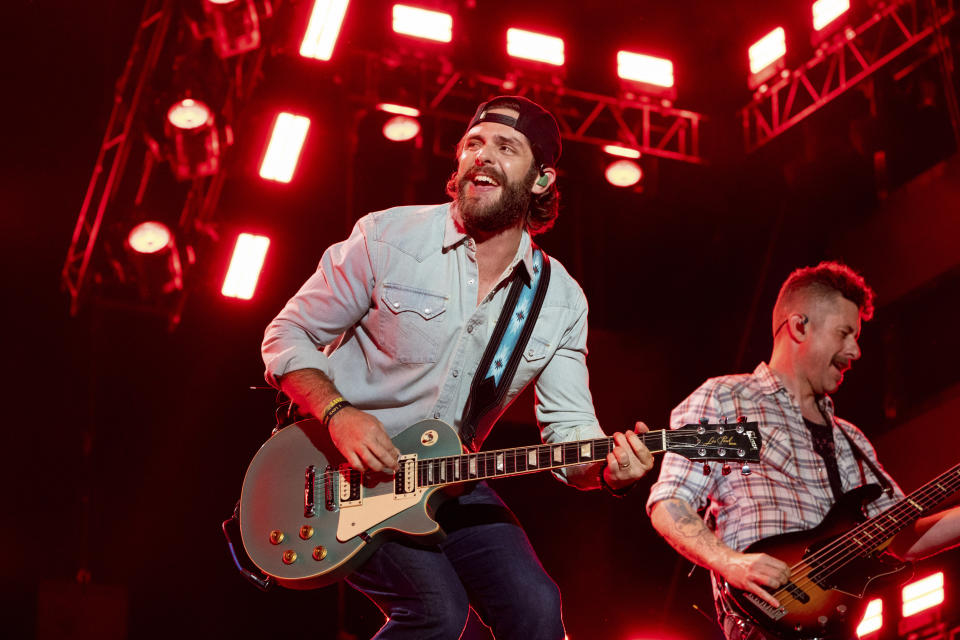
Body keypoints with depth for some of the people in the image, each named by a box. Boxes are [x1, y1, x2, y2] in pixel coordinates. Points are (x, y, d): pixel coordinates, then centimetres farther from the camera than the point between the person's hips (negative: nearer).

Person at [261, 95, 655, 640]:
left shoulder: (562, 302, -2)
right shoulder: (389, 238, -12)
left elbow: (569, 428, -3)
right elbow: (288, 335, -5)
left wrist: (608, 466, -27)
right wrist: (338, 413, -22)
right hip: (343, 471, -4)